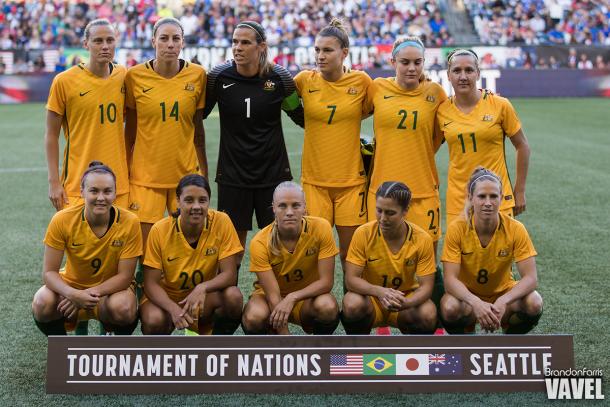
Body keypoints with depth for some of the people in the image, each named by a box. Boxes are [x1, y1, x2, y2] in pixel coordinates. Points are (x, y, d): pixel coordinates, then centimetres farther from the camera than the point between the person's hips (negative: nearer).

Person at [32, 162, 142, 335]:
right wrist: (74, 294, -37)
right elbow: (49, 272, -17)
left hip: (111, 289, -1)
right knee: (42, 303, -30)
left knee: (124, 309, -35)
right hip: (71, 286, 1)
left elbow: (125, 276, -16)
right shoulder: (62, 220, -19)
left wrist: (90, 293, -30)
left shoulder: (130, 222, -20)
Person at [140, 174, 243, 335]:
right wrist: (174, 308, -35)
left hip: (204, 299, 1)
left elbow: (229, 274, -17)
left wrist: (202, 288, -38)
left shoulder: (221, 222, -16)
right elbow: (151, 284, -16)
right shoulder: (160, 230, -17)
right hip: (165, 298, -1)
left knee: (233, 296, -30)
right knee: (154, 320, -34)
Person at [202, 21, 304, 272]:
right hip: (232, 173, 0)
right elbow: (199, 114, 7)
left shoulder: (279, 78, -7)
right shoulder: (219, 76, -6)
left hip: (273, 172, 0)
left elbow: (302, 117, 4)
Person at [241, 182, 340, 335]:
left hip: (307, 297, 1)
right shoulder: (260, 243, -22)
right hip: (270, 297, -1)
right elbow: (273, 296, -24)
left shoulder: (321, 228, -20)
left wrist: (292, 297, -34)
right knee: (253, 317, -35)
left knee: (328, 307, -34)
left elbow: (326, 282, -18)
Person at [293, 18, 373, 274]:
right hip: (314, 179, 0)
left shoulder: (361, 81, -3)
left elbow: (371, 110, 13)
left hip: (351, 179, 0)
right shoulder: (305, 80, -2)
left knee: (350, 252, 6)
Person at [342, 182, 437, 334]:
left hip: (406, 298, 1)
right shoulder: (363, 233, -17)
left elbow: (426, 286, -15)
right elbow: (351, 279, -18)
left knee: (428, 315, -31)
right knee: (352, 304, -34)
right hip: (371, 298, -1)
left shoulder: (422, 239, -15)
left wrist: (405, 303, -38)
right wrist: (379, 291, -39)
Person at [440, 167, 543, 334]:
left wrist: (503, 301, -39)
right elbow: (450, 279, -23)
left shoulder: (515, 229, -18)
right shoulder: (457, 229, -20)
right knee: (450, 308, -35)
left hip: (503, 292, 1)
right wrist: (476, 303, -42)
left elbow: (530, 277, -21)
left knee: (534, 304, -29)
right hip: (467, 295, -1)